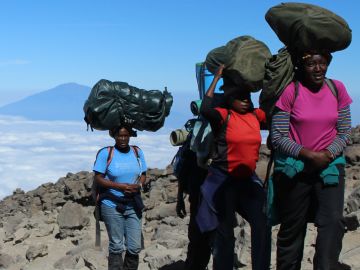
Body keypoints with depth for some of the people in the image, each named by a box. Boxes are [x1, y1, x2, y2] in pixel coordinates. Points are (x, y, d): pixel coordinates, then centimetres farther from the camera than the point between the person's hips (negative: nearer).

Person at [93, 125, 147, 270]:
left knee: (135, 247, 3)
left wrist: (138, 185, -11)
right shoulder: (105, 153, -9)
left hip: (133, 206, 3)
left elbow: (143, 175, 12)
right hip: (112, 206, -3)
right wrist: (120, 186, -19)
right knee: (116, 246, 4)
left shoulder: (137, 152, 4)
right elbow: (98, 179, -8)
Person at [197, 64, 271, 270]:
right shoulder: (223, 116, -11)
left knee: (262, 226, -6)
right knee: (224, 232, 6)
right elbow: (205, 110, -30)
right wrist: (217, 78, -21)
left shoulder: (255, 115, 5)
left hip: (248, 179, 5)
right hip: (223, 180, -5)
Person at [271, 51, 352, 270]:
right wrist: (308, 154, -19)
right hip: (294, 169, -2)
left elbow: (345, 131, 4)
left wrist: (327, 155, -13)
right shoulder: (289, 91, -10)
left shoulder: (337, 89, 2)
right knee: (292, 228, 9)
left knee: (333, 222, -17)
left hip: (330, 166, 2)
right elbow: (278, 137, -10)